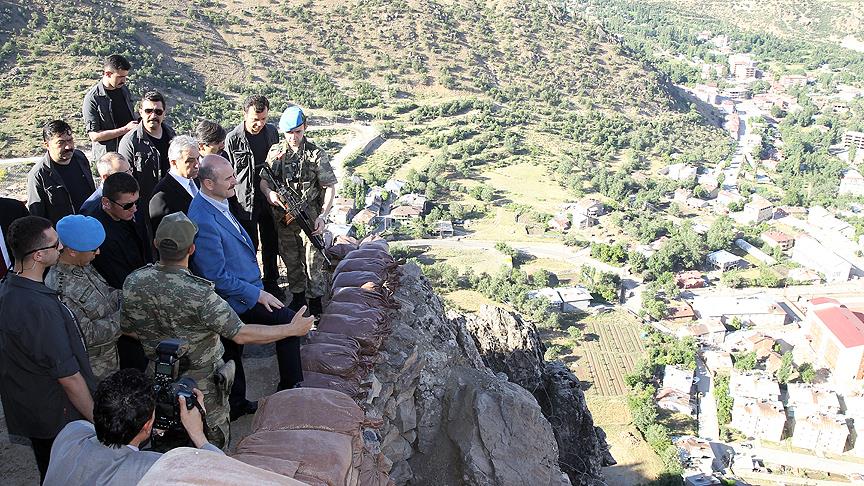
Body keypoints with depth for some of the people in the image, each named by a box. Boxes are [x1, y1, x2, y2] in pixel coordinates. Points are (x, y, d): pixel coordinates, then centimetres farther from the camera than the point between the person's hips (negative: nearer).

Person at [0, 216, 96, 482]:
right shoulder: (40, 307, -32)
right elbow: (68, 376, -26)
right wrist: (98, 420, -16)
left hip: (24, 409, 8)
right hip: (60, 418, -8)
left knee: (49, 475, 26)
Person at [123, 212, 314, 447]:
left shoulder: (132, 283, -14)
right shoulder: (198, 292, -32)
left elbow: (129, 330, 3)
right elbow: (241, 334, -29)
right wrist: (292, 329, -21)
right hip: (202, 387, -5)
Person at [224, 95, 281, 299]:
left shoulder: (272, 132, 2)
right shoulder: (233, 139, -12)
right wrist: (232, 205, -8)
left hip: (270, 198, 5)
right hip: (245, 203, -5)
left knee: (271, 244, 16)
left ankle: (272, 283, 33)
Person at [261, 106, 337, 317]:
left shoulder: (316, 155, -8)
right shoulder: (275, 152, 3)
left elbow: (330, 187, -8)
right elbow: (264, 179, 9)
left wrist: (322, 216, -18)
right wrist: (269, 193, -14)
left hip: (309, 218, -4)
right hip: (283, 218, 4)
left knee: (313, 261, 2)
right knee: (291, 260, 16)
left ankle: (315, 301, 17)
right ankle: (297, 296, 32)